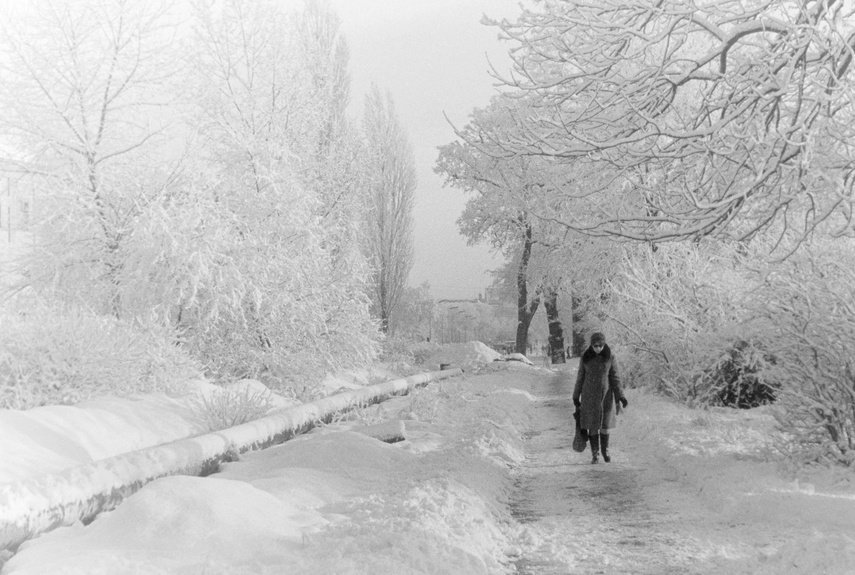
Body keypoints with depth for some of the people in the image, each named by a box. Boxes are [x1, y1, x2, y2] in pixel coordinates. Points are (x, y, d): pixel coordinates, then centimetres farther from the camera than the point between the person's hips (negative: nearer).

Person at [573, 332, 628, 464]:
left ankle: (605, 449, 26)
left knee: (605, 425, 1)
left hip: (606, 396, 0)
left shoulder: (610, 358, -5)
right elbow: (580, 378, 5)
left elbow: (615, 378, -2)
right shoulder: (585, 358, -3)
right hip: (589, 396, 0)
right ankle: (595, 454, 14)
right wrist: (576, 397, 10)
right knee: (592, 426, 1)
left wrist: (621, 397, -11)